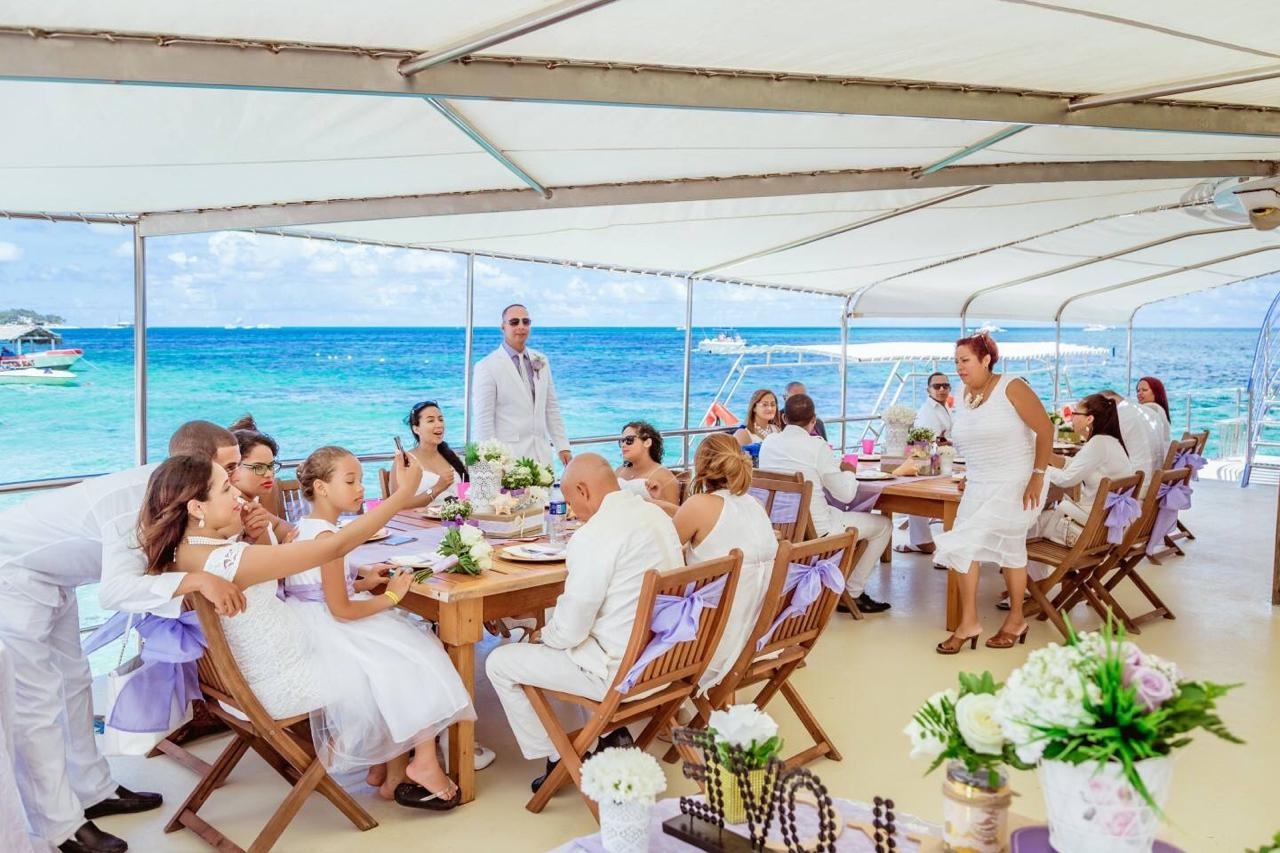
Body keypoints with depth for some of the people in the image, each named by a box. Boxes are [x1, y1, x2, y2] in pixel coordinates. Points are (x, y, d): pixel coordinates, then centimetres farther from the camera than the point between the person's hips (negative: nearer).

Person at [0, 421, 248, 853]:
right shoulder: (136, 499, -33)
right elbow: (115, 589, -43)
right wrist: (197, 581, -55)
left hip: (49, 575, 9)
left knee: (72, 682, 14)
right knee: (35, 701, -6)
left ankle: (93, 791, 26)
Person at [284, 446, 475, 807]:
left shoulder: (303, 529, 10)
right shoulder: (327, 537, -21)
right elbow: (341, 610, -22)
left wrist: (362, 583, 11)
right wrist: (389, 597, -12)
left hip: (311, 634, 10)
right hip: (331, 637, -10)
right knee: (412, 664, -4)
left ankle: (383, 767, 20)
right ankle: (422, 762, 2)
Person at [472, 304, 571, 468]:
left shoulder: (541, 361, 14)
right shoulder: (487, 366, -4)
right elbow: (484, 418, -6)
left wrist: (562, 446, 10)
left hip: (541, 455, 5)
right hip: (507, 458, -5)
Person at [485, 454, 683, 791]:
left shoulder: (594, 535, -22)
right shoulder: (657, 515, 4)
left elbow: (569, 631, -19)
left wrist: (545, 634, 4)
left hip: (621, 672, -9)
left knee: (499, 663, 5)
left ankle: (557, 760, 16)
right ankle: (612, 734, 28)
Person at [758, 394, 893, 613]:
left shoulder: (768, 443, 0)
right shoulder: (817, 446, -16)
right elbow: (846, 494, -11)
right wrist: (848, 471, 9)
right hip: (814, 529, -7)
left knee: (838, 512, 35)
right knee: (883, 525, 12)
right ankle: (852, 594, 17)